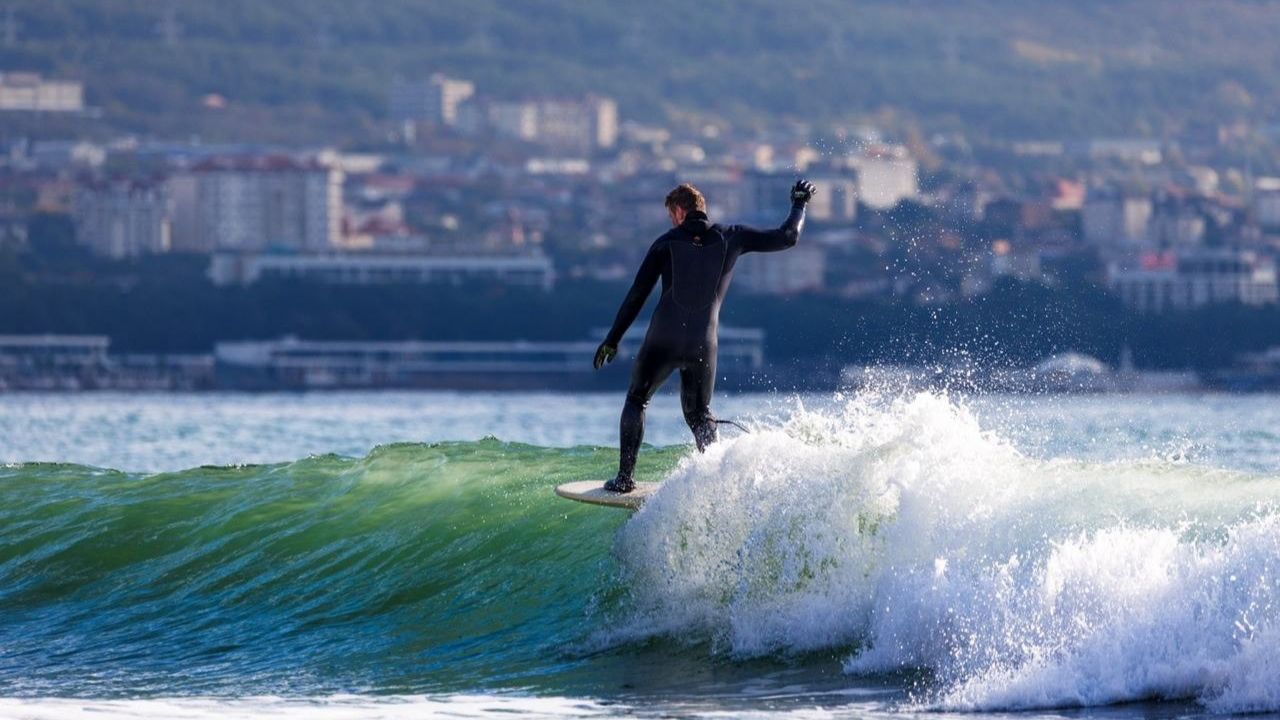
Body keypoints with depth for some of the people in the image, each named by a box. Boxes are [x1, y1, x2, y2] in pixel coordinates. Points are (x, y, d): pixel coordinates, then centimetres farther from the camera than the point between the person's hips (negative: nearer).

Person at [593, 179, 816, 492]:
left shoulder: (667, 242, 4)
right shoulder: (731, 237, 5)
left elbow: (637, 295, 4)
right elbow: (787, 237, 7)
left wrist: (612, 339, 10)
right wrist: (799, 205, 26)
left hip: (663, 340, -2)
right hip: (703, 344, 2)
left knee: (636, 401, 18)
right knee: (700, 415, 18)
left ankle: (625, 477, 10)